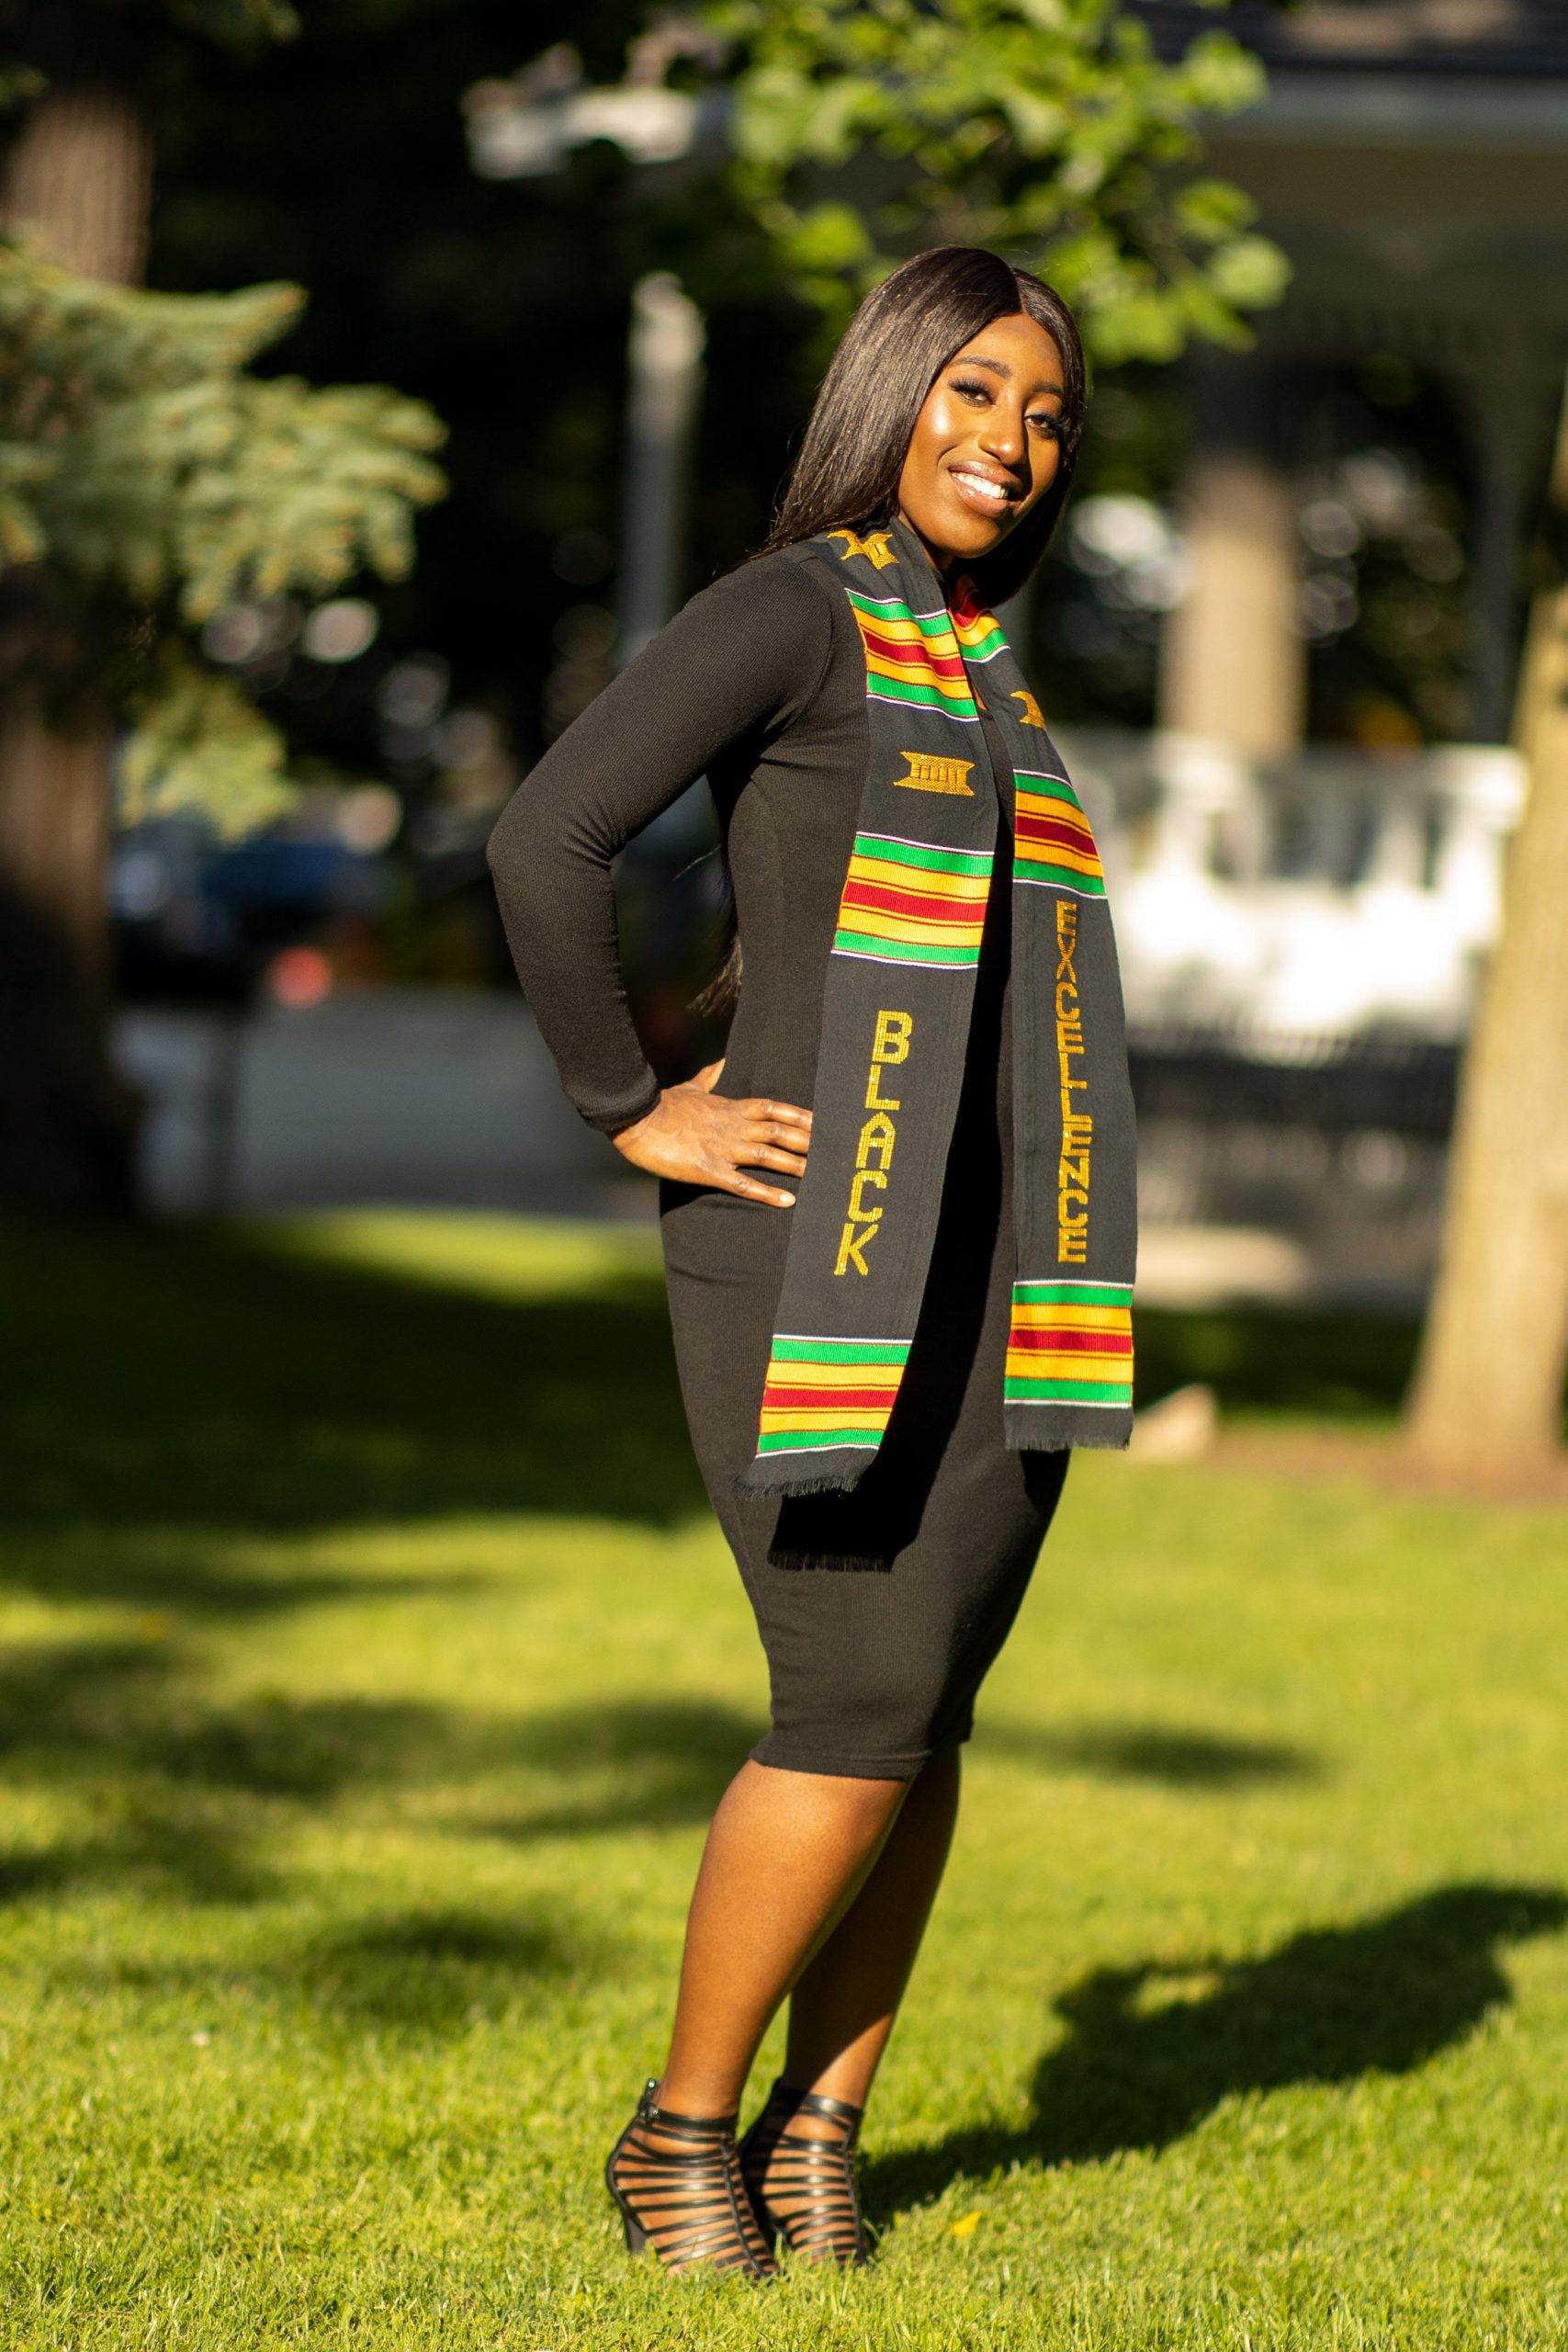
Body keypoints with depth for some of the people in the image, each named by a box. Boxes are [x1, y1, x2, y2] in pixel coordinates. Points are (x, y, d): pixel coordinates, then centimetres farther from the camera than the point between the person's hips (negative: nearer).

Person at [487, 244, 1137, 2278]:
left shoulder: (992, 672, 17)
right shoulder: (790, 616, -7)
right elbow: (547, 841, -18)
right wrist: (630, 1112, -14)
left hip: (995, 1276, 7)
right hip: (809, 1254, -7)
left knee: (926, 1712, 3)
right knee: (861, 1712, -10)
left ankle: (820, 2139, 14)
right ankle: (685, 2128, 6)